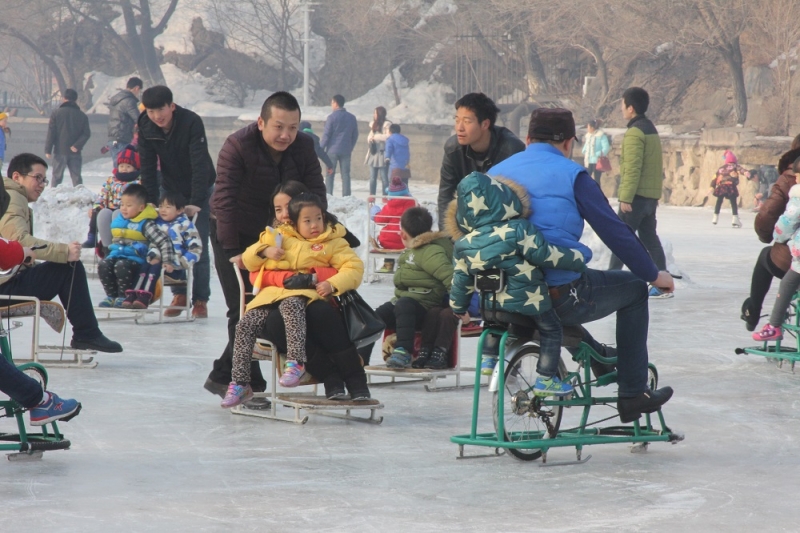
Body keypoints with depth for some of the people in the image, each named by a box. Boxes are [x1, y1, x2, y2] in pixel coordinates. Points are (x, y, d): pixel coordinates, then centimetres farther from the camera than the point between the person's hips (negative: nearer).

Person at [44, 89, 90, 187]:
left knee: (57, 176, 4)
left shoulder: (56, 113, -3)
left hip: (60, 151, -2)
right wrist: (77, 145, -9)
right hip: (75, 153, 2)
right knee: (76, 176, 4)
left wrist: (48, 150, -3)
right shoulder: (82, 115, 5)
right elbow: (87, 133, -3)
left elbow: (51, 133, -5)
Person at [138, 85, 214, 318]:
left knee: (199, 246, -6)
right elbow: (148, 167, -13)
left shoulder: (192, 122, -27)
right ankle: (179, 296, 8)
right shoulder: (146, 128, -13)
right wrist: (151, 202, -19)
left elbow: (200, 164, -31)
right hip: (170, 190, 4)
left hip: (199, 190, -4)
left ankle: (200, 299, 0)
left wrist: (196, 202, -37)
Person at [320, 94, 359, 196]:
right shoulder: (352, 117, 8)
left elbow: (326, 135, -9)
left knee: (329, 174, 2)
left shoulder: (332, 117, -8)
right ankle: (346, 197, 1)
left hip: (332, 150, -4)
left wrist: (320, 148, -2)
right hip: (346, 150, 4)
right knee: (345, 174, 5)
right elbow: (355, 135, 12)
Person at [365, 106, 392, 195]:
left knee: (384, 177, -6)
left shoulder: (387, 124, -6)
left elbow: (389, 137, -18)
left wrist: (375, 137, -13)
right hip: (373, 153, 7)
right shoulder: (373, 124, 17)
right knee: (372, 178, 6)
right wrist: (368, 153, 11)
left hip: (382, 153, -7)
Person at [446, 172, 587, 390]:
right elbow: (546, 255, -18)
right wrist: (577, 260, -4)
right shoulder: (519, 230, -18)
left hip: (492, 303, 5)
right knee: (551, 331, 14)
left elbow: (461, 278, 6)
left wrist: (458, 307, 22)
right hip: (529, 299, -5)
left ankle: (488, 359, 29)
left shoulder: (464, 244, -4)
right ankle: (545, 379, 12)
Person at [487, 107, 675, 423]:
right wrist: (653, 275, 9)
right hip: (561, 298, -6)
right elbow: (614, 231, -5)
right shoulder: (570, 175, -5)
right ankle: (633, 395, 20)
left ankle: (596, 356, 43)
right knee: (633, 290, 18)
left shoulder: (496, 173, 11)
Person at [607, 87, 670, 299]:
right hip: (651, 195, 9)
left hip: (637, 195, -9)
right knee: (650, 238, 9)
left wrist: (625, 197, -20)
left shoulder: (635, 133, -14)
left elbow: (632, 168, -21)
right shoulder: (651, 129, 16)